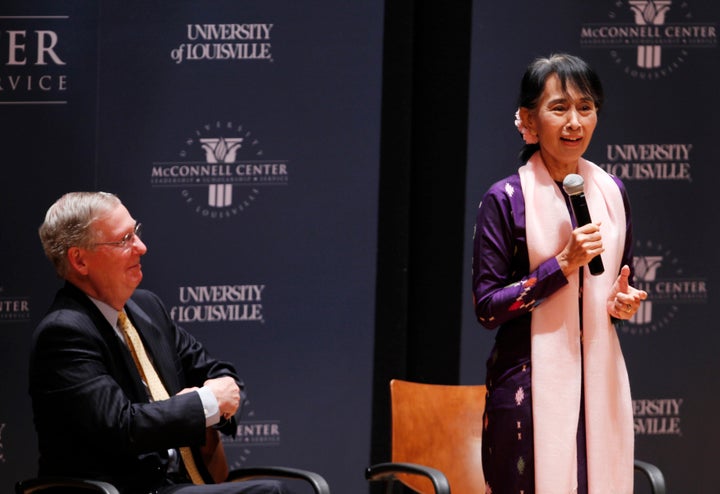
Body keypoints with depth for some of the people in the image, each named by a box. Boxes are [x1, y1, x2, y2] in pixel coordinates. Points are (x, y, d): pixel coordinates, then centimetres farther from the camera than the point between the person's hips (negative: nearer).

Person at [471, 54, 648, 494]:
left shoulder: (611, 192, 9)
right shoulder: (506, 199, -6)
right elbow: (486, 307, -8)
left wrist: (624, 300, -1)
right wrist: (562, 264, -16)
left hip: (600, 378, 5)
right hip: (532, 385, -5)